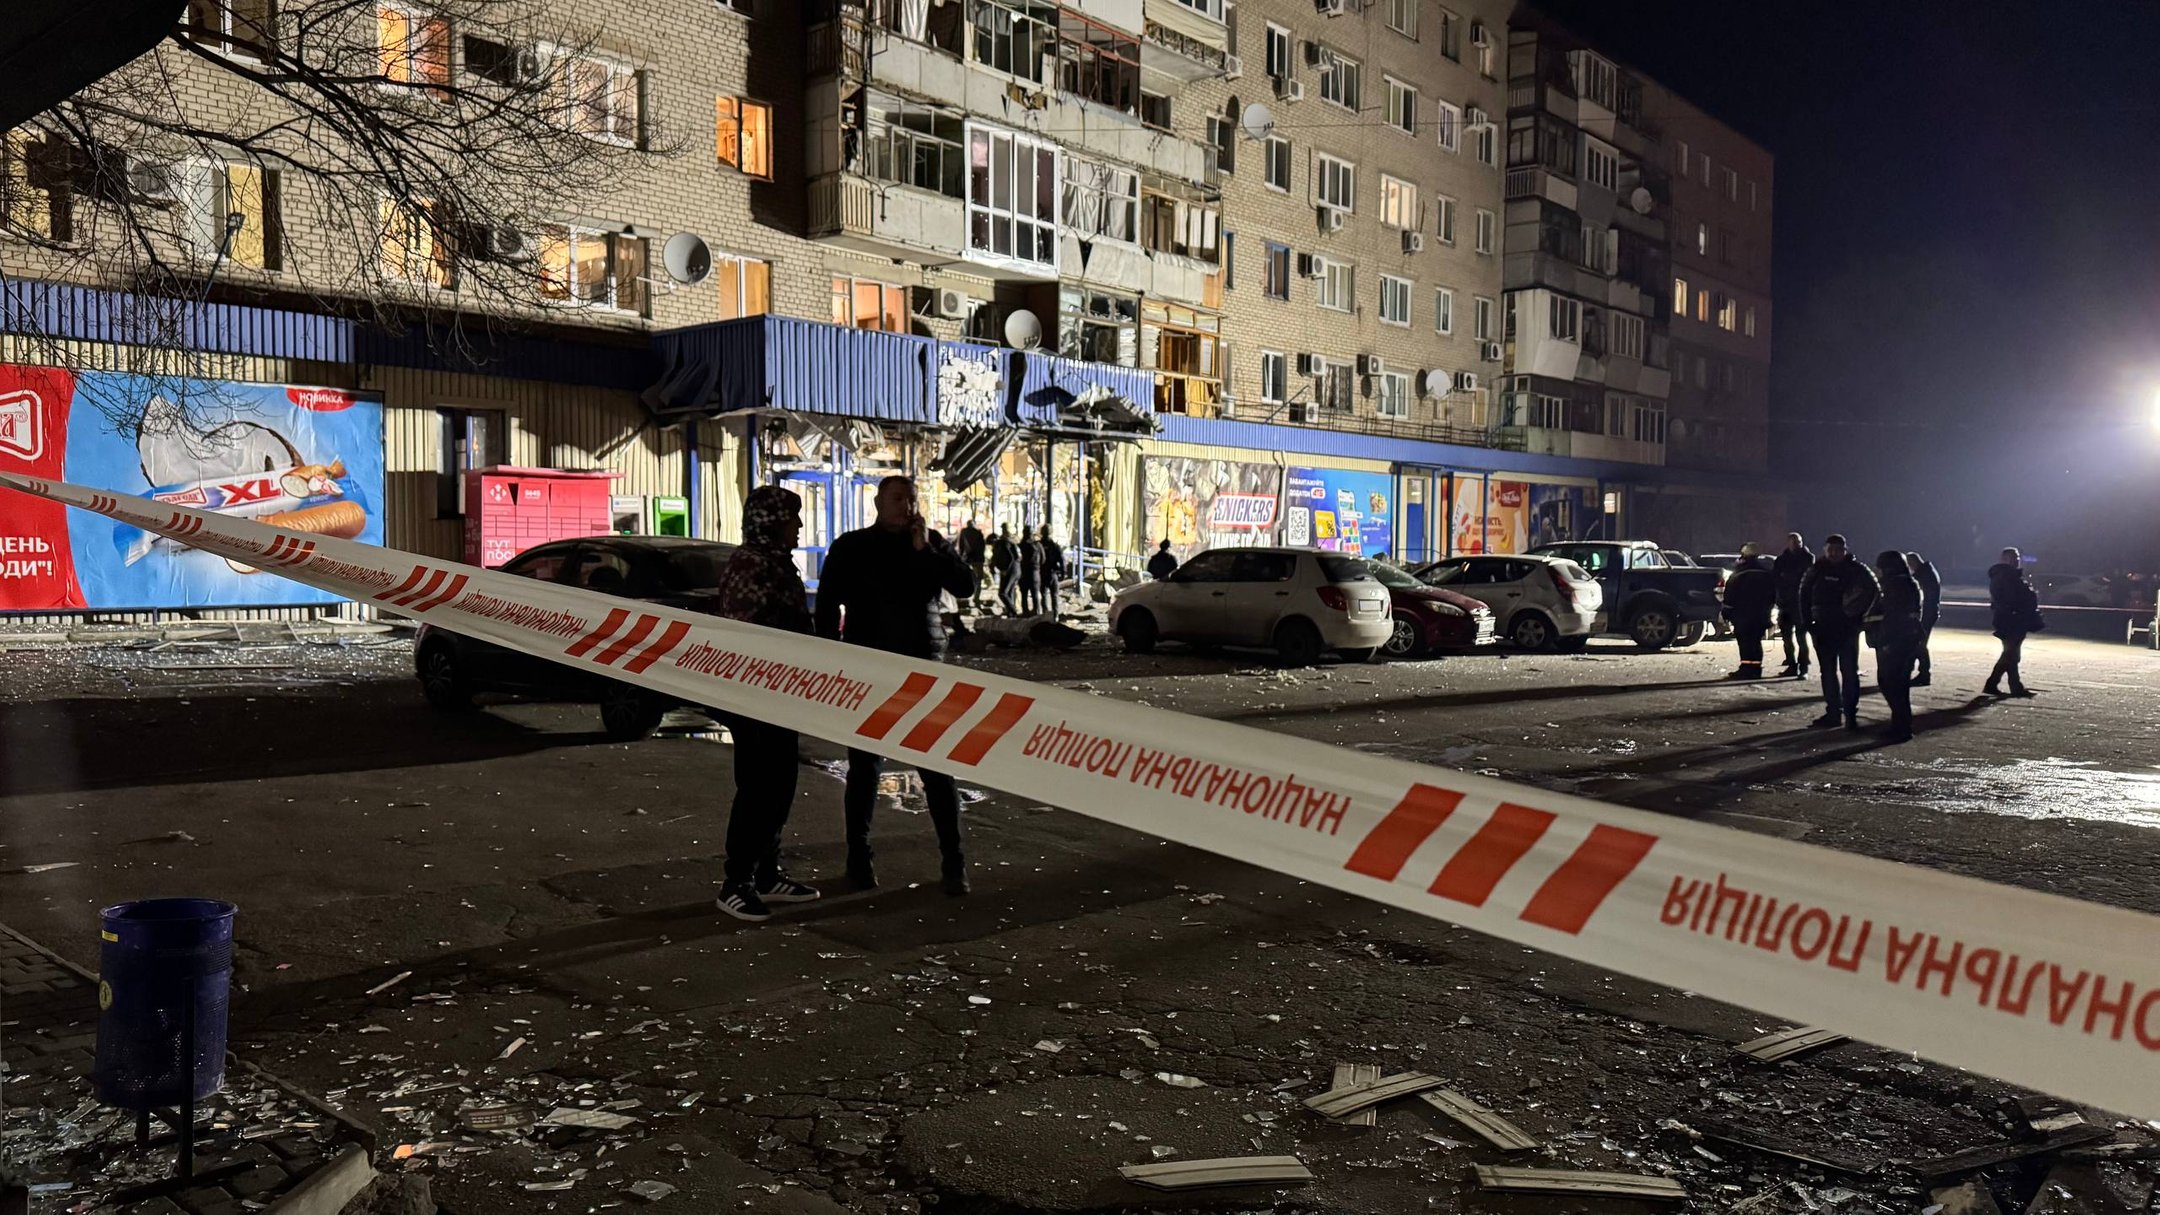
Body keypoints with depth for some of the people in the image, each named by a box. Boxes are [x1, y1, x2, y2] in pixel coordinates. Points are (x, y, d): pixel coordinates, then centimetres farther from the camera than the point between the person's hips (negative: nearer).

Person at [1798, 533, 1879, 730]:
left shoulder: (1856, 569, -5)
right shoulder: (1817, 570, 2)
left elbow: (1874, 590, 1)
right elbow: (1805, 594, 11)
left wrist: (1861, 615, -4)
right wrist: (1808, 619, 4)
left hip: (1848, 627, -3)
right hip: (1823, 628, 3)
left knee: (1849, 671, -5)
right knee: (1828, 672, 9)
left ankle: (1851, 713, -1)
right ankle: (1832, 711, 16)